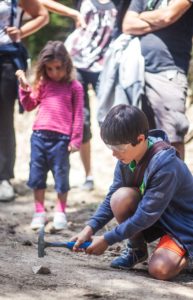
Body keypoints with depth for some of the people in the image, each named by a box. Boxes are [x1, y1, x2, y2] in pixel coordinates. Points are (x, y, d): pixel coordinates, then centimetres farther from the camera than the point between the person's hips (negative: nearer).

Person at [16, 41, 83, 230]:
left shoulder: (74, 87, 0)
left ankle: (60, 213, 12)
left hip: (61, 138, -4)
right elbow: (29, 106, 17)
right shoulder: (43, 84, 11)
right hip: (39, 135, 4)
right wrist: (25, 88, 2)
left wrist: (75, 140, -4)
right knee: (37, 174, 7)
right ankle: (39, 212, 16)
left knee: (61, 175, 2)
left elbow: (78, 115, 0)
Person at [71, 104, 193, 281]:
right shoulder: (127, 157, -11)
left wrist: (106, 240, -24)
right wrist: (90, 229, -16)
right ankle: (137, 250, 0)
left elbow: (146, 215, -28)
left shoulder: (165, 165, -32)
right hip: (154, 218, 6)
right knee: (121, 198, -25)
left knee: (160, 270, -31)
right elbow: (112, 199, -1)